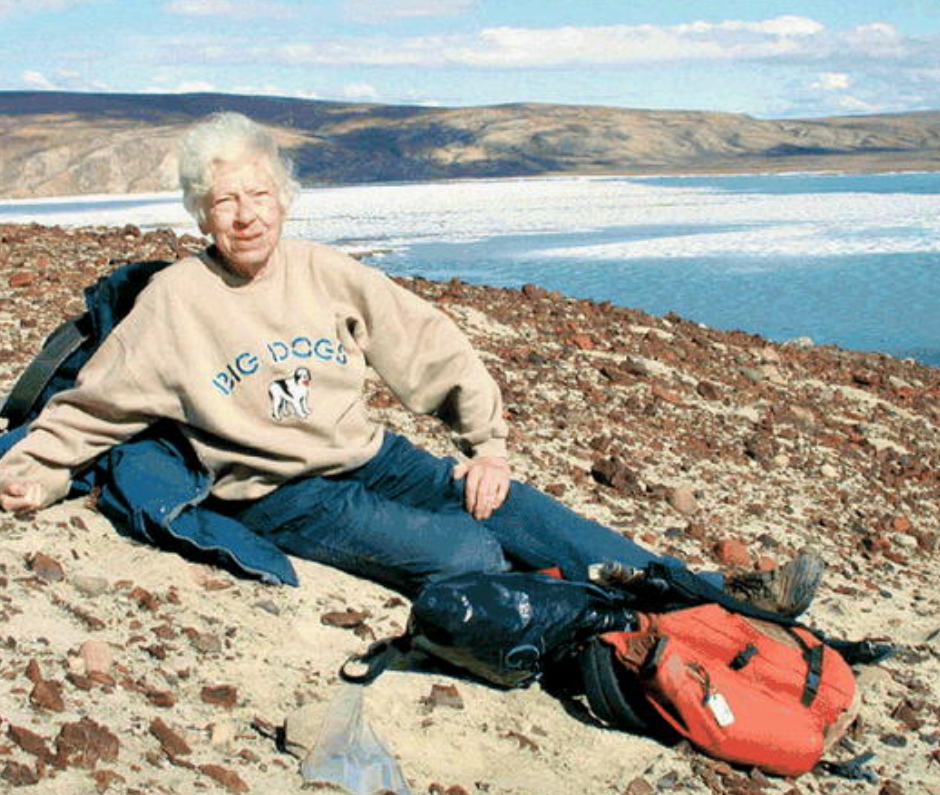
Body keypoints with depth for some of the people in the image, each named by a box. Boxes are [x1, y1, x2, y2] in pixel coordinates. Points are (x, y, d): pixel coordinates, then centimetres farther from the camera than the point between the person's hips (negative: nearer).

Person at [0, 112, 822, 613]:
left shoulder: (326, 272, 5)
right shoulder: (176, 299, -4)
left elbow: (437, 351, 8)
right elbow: (92, 407, 3)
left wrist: (488, 443, -1)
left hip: (372, 456, 4)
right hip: (283, 498, -4)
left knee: (518, 511, -17)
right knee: (464, 556, -27)